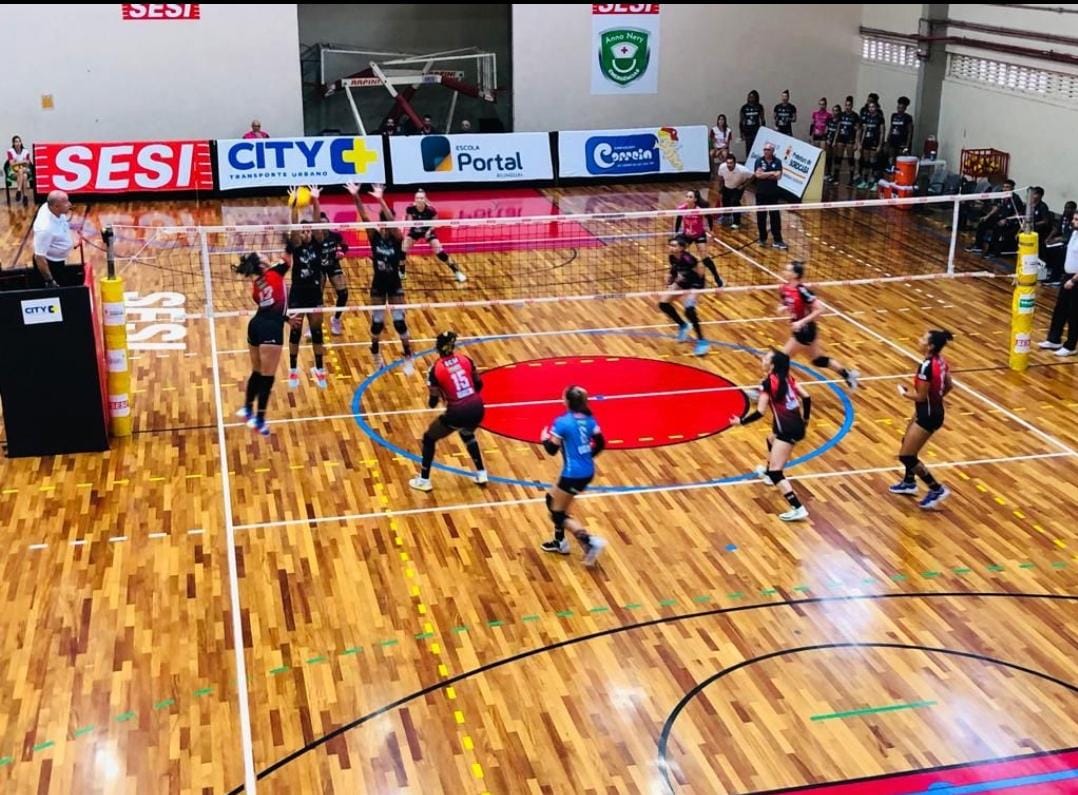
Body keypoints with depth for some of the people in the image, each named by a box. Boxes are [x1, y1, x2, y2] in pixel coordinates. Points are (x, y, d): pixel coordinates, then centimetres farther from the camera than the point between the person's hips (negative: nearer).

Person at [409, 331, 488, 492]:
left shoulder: (436, 370, -7)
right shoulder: (465, 359, 4)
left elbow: (433, 403, -1)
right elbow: (479, 384, 14)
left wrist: (431, 399, 22)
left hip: (457, 413, -5)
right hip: (477, 409, 5)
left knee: (429, 438, 21)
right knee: (467, 434, 39)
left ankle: (424, 480, 25)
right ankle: (481, 474, 38)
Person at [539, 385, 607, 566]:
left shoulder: (562, 422, -17)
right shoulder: (588, 419, 3)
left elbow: (552, 450, -13)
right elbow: (600, 443, 8)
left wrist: (544, 438, 8)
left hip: (573, 475, -8)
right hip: (587, 472, 8)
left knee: (558, 514, 7)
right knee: (552, 499, 26)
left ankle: (591, 542, -8)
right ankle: (560, 542, 34)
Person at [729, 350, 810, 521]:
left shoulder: (768, 383, -13)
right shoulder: (787, 377, 8)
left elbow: (760, 412, -15)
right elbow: (806, 397, 9)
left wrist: (741, 421, -2)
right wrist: (805, 419, 22)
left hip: (787, 430, -9)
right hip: (797, 425, 9)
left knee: (775, 471, -8)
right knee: (771, 441, 39)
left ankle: (798, 509, -16)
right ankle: (767, 473, 64)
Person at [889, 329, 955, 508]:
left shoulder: (926, 367, -28)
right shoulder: (941, 361, -1)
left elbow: (921, 397, -23)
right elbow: (948, 386, 10)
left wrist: (904, 393, -6)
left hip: (928, 416, -10)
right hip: (933, 411, 10)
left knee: (906, 456, -1)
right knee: (907, 444, 27)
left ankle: (937, 490, 7)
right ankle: (909, 483, 45)